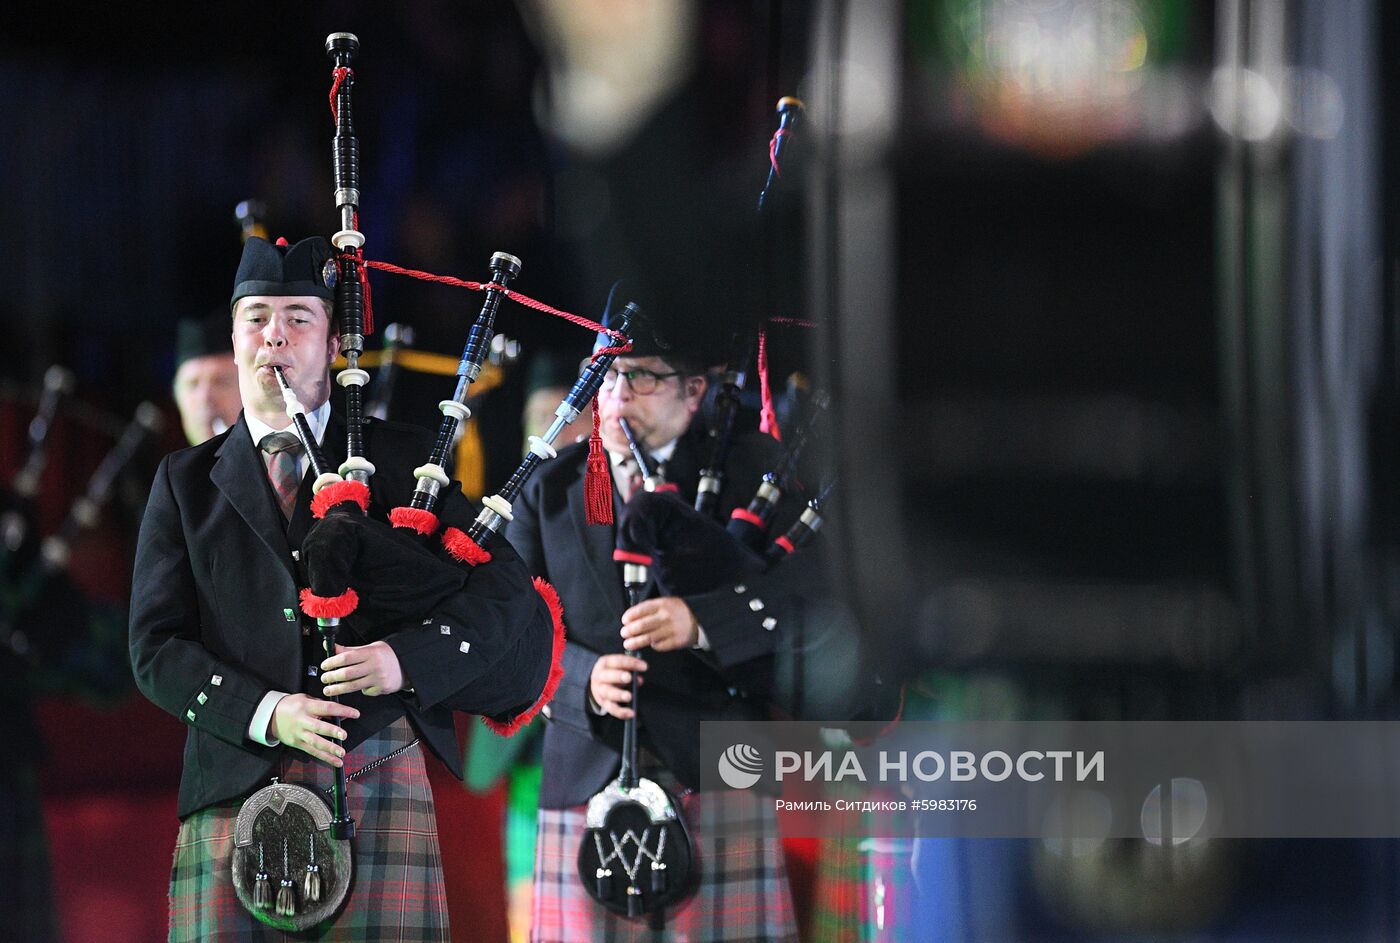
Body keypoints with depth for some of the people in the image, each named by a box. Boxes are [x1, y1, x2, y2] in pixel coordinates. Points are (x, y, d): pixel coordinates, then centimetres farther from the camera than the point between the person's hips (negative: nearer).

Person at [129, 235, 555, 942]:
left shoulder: (400, 459, 12)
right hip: (236, 787, 1)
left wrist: (405, 657, -14)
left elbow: (504, 587, 4)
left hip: (380, 781, -1)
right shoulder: (187, 481, 14)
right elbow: (155, 647, 6)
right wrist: (268, 713, -10)